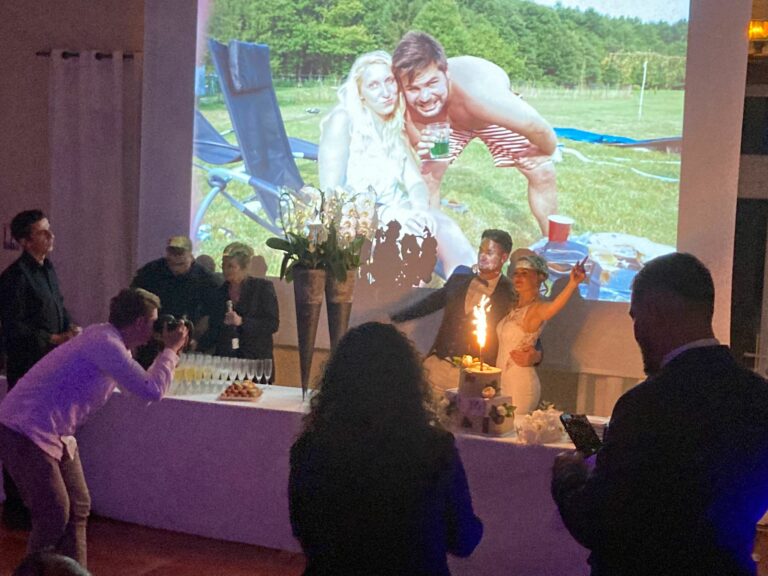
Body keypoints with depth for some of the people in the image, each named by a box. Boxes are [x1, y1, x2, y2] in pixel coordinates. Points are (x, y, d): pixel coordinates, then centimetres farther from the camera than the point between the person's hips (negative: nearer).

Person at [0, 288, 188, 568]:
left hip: (55, 434, 10)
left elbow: (140, 383, 21)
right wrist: (170, 350, -12)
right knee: (55, 514, -7)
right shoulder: (105, 343, -22)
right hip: (24, 432, -10)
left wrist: (170, 350, 11)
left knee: (78, 509, 9)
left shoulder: (109, 339, 9)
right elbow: (151, 390, -25)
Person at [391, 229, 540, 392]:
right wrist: (393, 318, 15)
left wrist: (535, 356, -20)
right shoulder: (458, 280, 10)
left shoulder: (512, 295, -3)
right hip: (438, 365, 4)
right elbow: (429, 303, 18)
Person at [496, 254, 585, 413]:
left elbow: (555, 305, -37)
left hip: (521, 384, -8)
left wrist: (573, 284, -54)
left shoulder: (536, 309, -15)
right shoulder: (514, 307, 9)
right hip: (503, 381, 8)